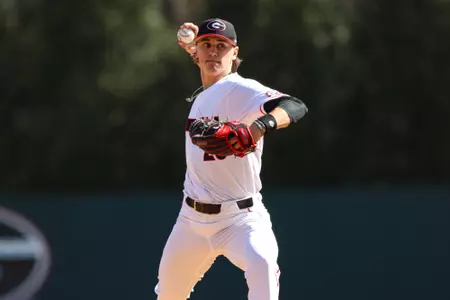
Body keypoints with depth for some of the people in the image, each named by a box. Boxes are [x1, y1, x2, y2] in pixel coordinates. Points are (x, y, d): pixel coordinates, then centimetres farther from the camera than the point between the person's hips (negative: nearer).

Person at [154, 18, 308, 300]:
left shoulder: (241, 89, -16)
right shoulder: (201, 95, 8)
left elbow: (295, 107, -36)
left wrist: (261, 125, -54)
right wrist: (194, 47, 23)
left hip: (240, 218, -8)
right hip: (193, 219, 8)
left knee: (262, 262, -37)